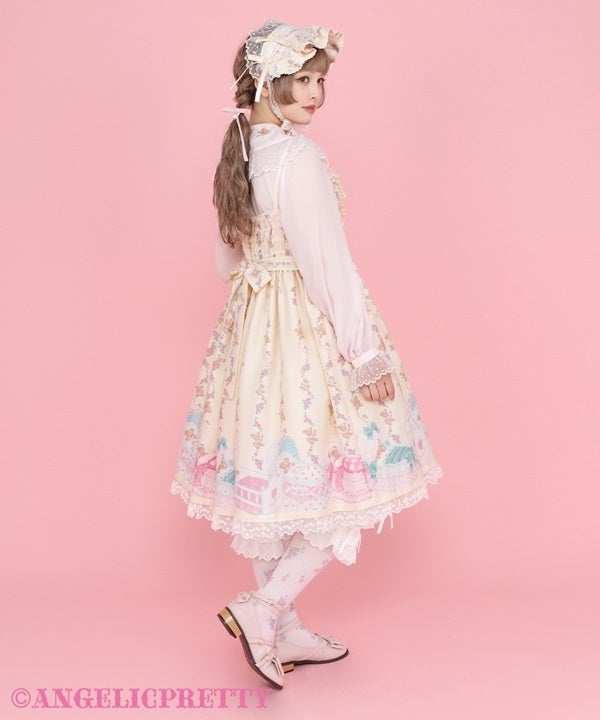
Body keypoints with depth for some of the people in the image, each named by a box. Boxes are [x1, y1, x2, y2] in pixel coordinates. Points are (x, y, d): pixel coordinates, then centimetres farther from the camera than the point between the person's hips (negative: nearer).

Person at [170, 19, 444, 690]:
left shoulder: (239, 151, 9)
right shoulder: (296, 157, -17)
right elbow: (328, 264, -20)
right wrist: (366, 354, -14)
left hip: (251, 329, 9)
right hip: (310, 334, -9)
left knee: (272, 487, 14)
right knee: (343, 485, 6)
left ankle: (283, 633, 27)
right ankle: (264, 608, 1)